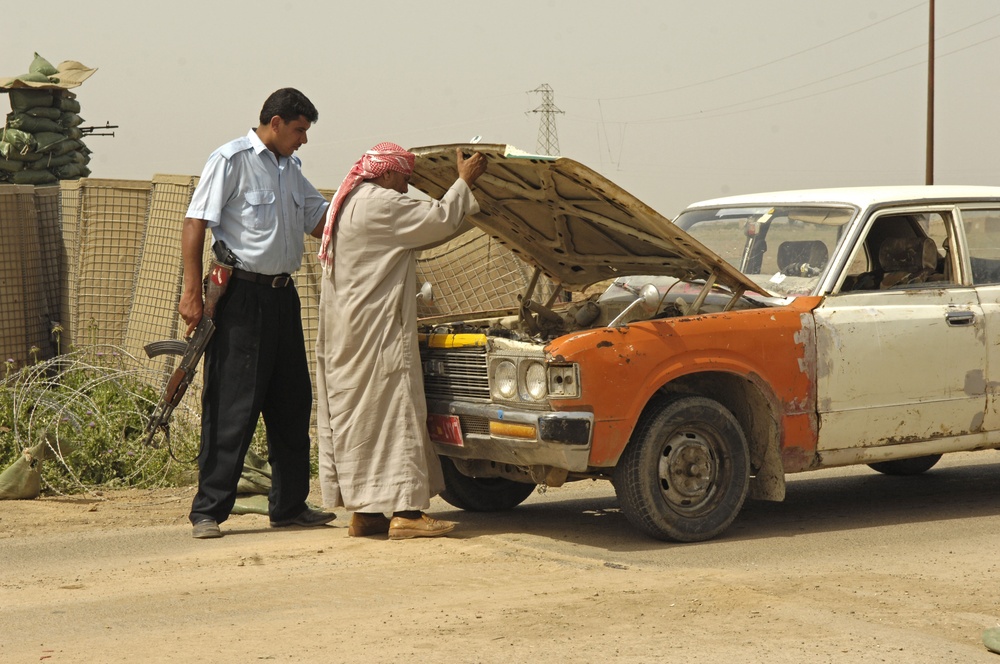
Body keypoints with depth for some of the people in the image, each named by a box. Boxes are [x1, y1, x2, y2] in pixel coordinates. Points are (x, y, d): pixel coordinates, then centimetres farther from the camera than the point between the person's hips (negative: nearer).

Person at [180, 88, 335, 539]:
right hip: (242, 296, -8)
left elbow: (322, 222, 22)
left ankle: (289, 505, 20)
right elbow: (196, 223, -11)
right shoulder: (231, 160, -7)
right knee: (232, 409, -7)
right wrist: (192, 293, -18)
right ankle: (208, 511, -1)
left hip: (282, 295, 8)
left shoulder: (290, 169, 17)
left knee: (292, 406, 11)